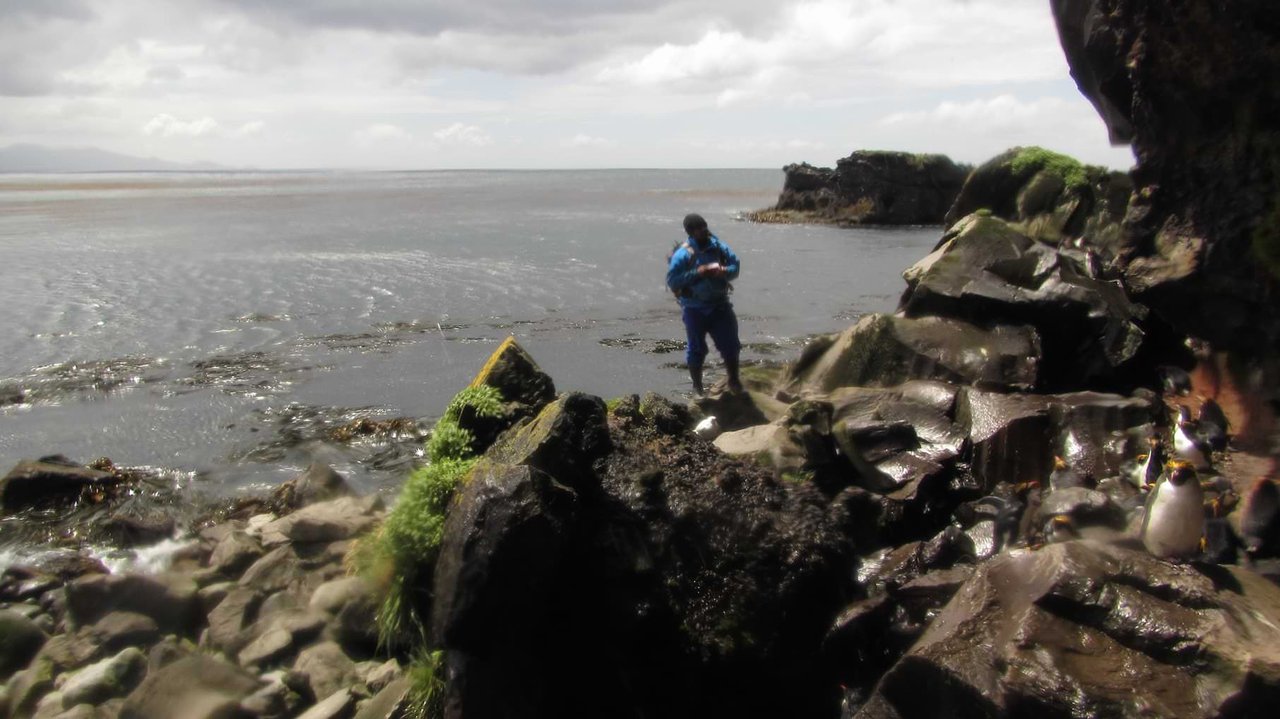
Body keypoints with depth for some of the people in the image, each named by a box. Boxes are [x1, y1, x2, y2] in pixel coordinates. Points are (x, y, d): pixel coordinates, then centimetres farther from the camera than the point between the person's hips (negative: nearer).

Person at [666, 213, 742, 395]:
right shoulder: (683, 254, -13)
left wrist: (724, 271, -19)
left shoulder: (717, 246, 0)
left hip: (719, 304, 4)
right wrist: (698, 272, -24)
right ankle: (697, 387, 23)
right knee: (696, 349, 7)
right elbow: (672, 280, -18)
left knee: (730, 344, 6)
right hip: (695, 308, -4)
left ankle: (734, 382, 24)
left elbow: (735, 265, 4)